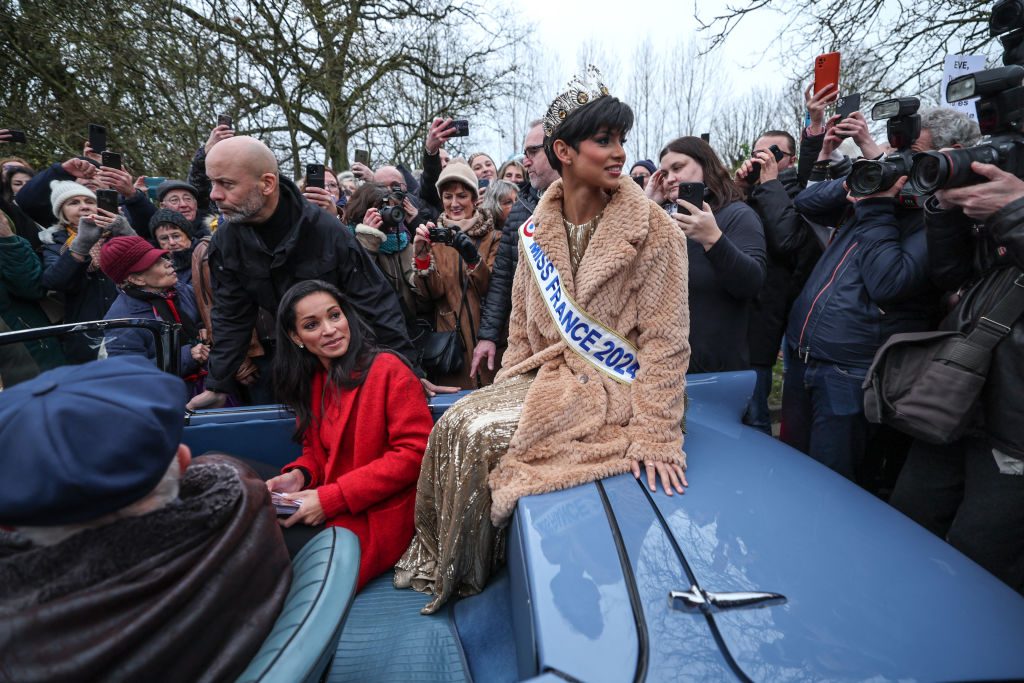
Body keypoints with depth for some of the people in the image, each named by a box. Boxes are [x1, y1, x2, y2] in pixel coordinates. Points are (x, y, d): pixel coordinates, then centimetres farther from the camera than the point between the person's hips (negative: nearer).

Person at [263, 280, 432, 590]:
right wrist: (299, 475, -7)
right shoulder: (311, 380, 9)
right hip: (325, 505, 7)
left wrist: (331, 499, -19)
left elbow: (414, 454, -18)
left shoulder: (387, 369, -13)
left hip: (374, 516, -6)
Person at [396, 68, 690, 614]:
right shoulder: (538, 229, 5)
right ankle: (438, 558, 11)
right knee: (457, 422, -13)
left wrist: (653, 436, -18)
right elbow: (523, 323, 12)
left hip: (611, 386, -5)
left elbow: (664, 341, -13)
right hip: (547, 373, 5)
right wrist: (503, 388, 3)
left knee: (487, 436, -20)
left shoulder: (653, 230, -10)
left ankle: (465, 574, 8)